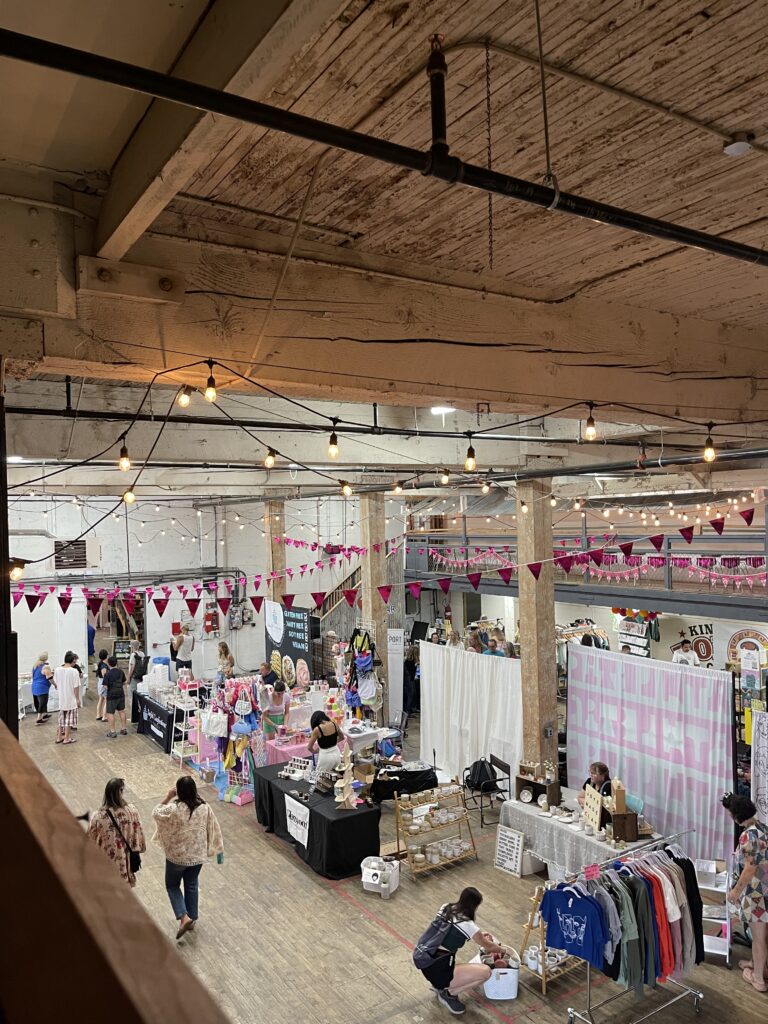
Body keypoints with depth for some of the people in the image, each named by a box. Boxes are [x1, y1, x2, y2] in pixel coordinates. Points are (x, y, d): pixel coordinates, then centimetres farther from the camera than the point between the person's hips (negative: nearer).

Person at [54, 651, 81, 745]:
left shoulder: (57, 670, -3)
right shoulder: (74, 671, -17)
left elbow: (55, 683, 7)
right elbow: (76, 687, -15)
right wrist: (78, 699, -6)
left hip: (61, 698, 5)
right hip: (71, 699, -5)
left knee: (61, 718, 19)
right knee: (69, 719, 7)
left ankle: (59, 737, 26)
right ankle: (66, 738, 13)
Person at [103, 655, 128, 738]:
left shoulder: (108, 674, -17)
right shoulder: (121, 672, 0)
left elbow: (105, 687, -17)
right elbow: (124, 683, 10)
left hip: (111, 696, -6)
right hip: (121, 694, 6)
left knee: (110, 713, 3)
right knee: (121, 711, 16)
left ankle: (112, 732, 4)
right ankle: (123, 729, 23)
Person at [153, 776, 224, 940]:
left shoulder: (174, 809, -27)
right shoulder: (204, 807, -14)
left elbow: (156, 814, -8)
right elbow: (213, 829, -3)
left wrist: (168, 797, -7)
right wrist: (218, 849, 10)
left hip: (177, 855, -4)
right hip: (197, 854, 4)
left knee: (172, 885, 19)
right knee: (192, 885, 23)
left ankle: (184, 917, 5)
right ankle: (192, 919, 34)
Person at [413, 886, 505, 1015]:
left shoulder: (446, 907, 4)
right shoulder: (467, 925, -14)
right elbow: (488, 946, 4)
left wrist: (479, 935, 29)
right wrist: (502, 950, 26)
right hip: (436, 971, -8)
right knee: (486, 971, -5)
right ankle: (448, 994, 7)